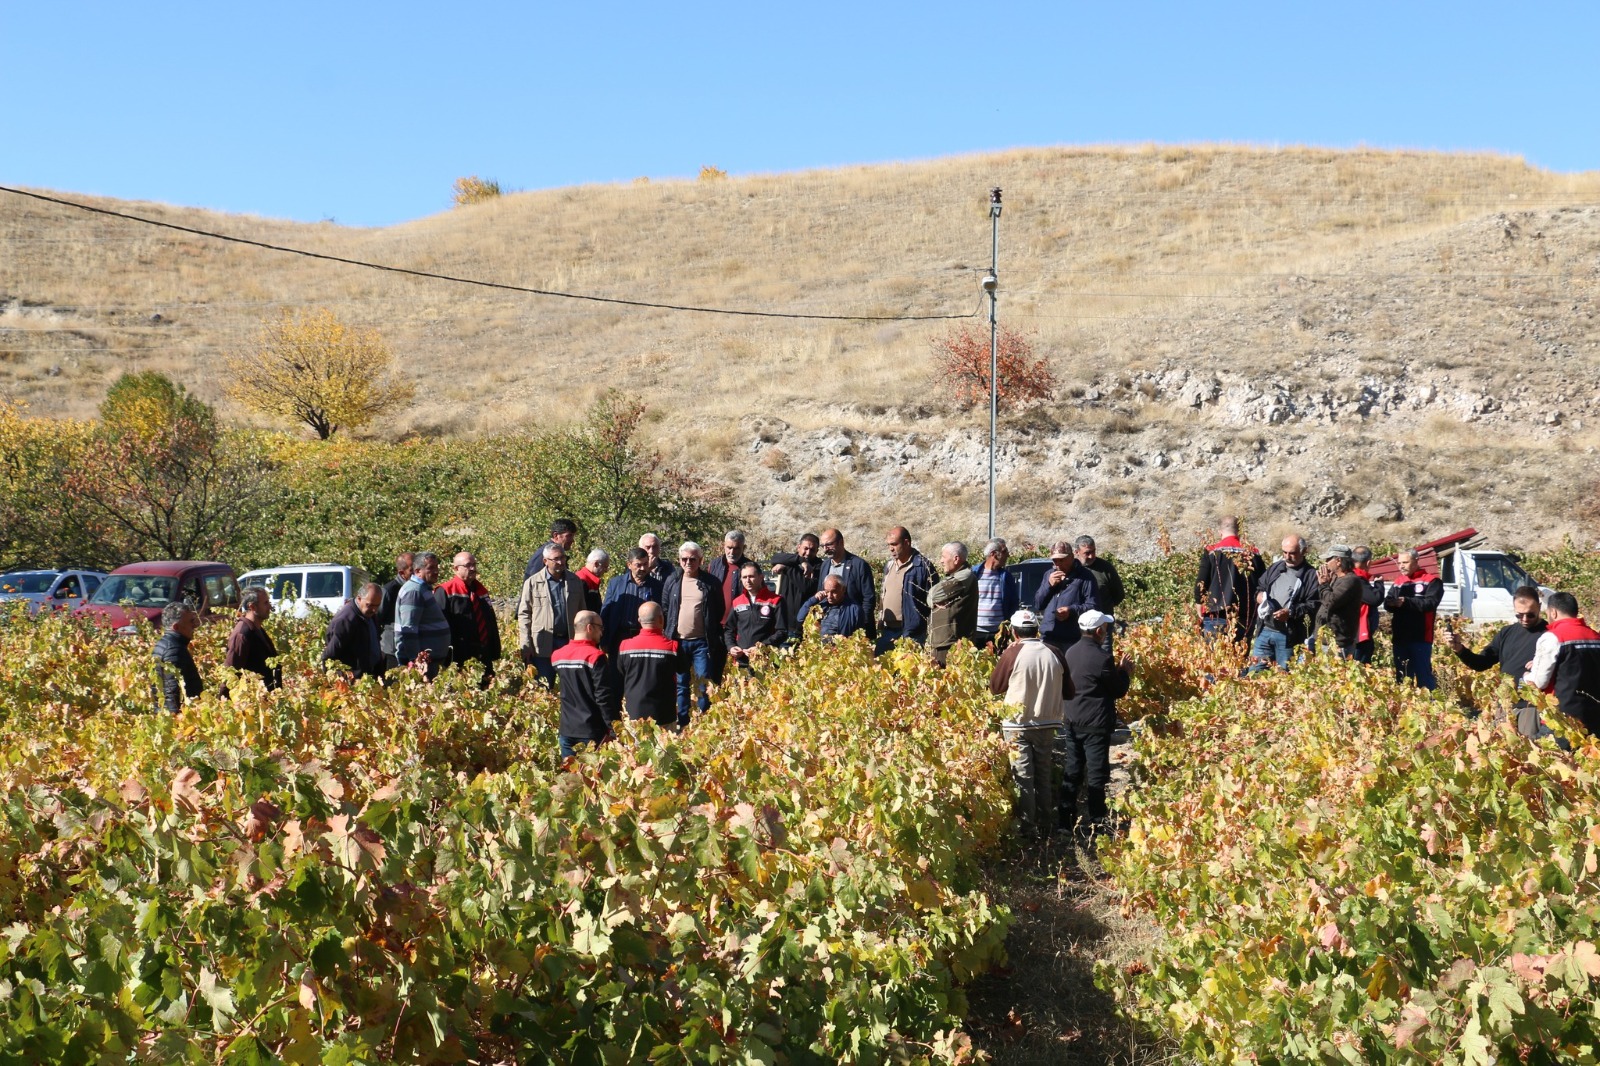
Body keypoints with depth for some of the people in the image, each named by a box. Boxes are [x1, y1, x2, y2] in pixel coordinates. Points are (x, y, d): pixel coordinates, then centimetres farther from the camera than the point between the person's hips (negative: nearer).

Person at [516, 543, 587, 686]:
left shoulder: (575, 581, 10)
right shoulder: (532, 583, 0)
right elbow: (524, 615, 1)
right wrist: (525, 646, -5)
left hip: (570, 642, 3)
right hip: (543, 645, -3)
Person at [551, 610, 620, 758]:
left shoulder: (557, 655, 6)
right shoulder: (595, 657, -15)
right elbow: (604, 696, -16)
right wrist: (613, 729, -11)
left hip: (566, 730, 6)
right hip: (591, 732, -6)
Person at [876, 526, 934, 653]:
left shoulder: (923, 566, -11)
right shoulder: (889, 565, 14)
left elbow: (931, 602, -12)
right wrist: (881, 624, 15)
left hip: (912, 635, -7)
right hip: (887, 631, 7)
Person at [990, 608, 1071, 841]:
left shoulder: (1012, 654, -13)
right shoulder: (1054, 654, -2)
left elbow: (994, 688, -2)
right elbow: (1068, 691, 7)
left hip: (1018, 724, -4)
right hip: (1047, 723, 4)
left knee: (1023, 778, 3)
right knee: (1045, 776, 15)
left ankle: (1027, 829, 3)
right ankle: (1046, 827, 21)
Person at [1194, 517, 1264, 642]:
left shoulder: (1211, 552, -4)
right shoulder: (1253, 554, 6)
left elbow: (1201, 583, -5)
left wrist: (1199, 603, 11)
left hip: (1216, 617, -3)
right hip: (1245, 619, 3)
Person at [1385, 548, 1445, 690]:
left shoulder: (1432, 581, -1)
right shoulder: (1397, 582, 17)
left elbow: (1431, 603, -15)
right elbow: (1387, 602, 6)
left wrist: (1406, 602, -22)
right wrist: (1390, 602, -18)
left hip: (1420, 638, -6)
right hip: (1400, 638, 6)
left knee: (1423, 675, -6)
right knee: (1402, 676, 11)